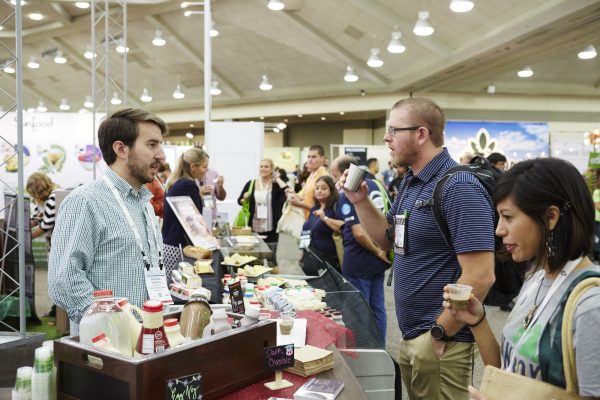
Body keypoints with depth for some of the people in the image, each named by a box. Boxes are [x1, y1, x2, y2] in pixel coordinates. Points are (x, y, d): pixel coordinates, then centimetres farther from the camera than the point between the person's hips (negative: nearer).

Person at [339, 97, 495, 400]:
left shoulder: (459, 189, -21)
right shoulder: (410, 182, 7)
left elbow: (480, 277, -26)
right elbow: (387, 240, 16)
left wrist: (440, 334, -19)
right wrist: (361, 202, 1)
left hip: (438, 341, -9)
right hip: (410, 336, 9)